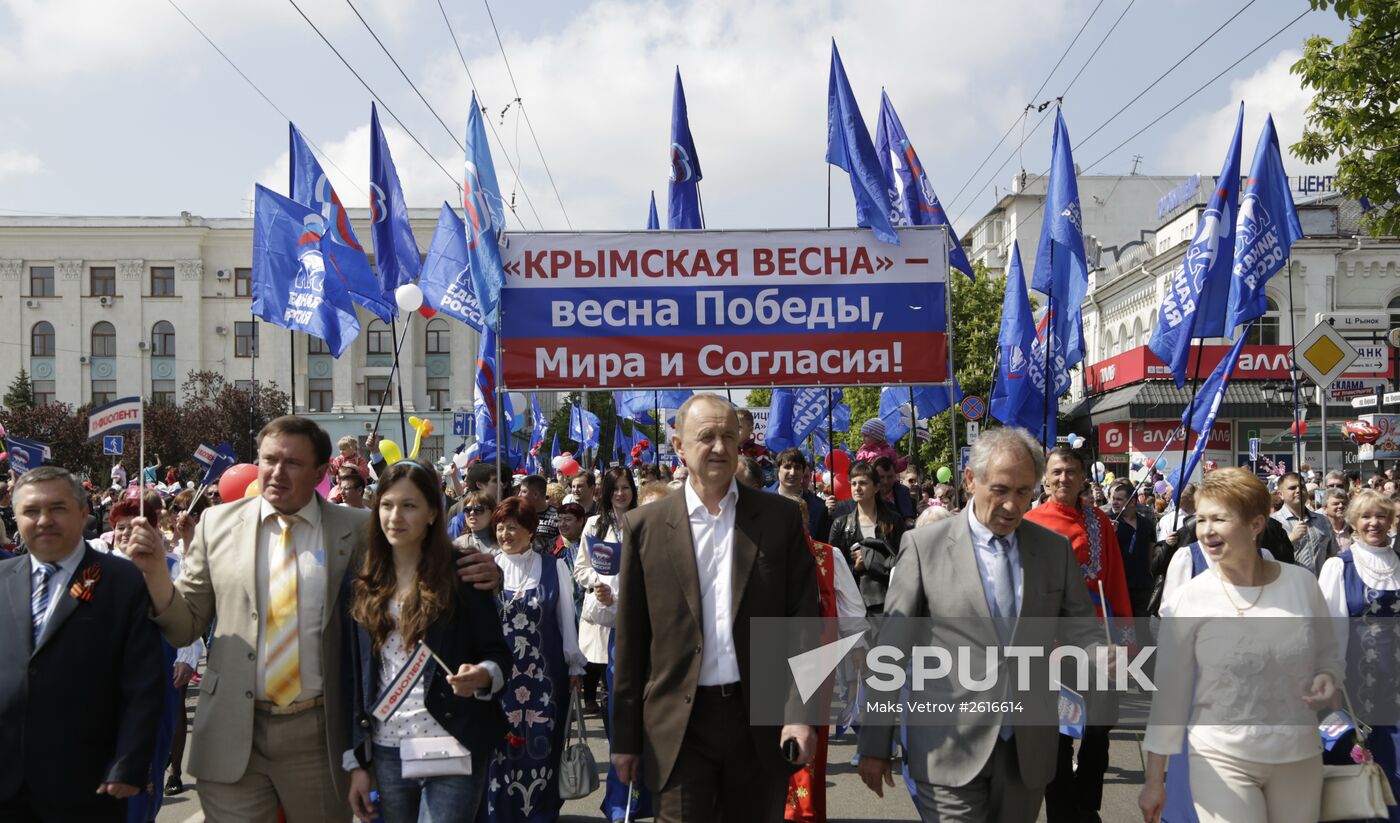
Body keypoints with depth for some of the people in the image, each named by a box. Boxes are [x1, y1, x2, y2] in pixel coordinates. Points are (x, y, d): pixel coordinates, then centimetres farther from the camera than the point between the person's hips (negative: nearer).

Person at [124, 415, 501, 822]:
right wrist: (156, 571, -12)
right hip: (232, 735, 1)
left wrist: (472, 576, -15)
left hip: (319, 734, 0)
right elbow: (185, 627, 6)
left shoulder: (357, 530, -2)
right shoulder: (218, 524, 3)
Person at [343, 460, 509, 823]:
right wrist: (356, 761, 4)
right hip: (386, 752, 3)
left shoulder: (461, 576, -5)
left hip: (454, 750, -3)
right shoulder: (359, 583, 4)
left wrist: (482, 675, -25)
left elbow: (498, 653, -3)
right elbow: (352, 676, 6)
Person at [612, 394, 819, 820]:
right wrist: (625, 737, 3)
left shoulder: (781, 517, 2)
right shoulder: (645, 526, 1)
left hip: (763, 720, 1)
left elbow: (803, 621, 1)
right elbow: (630, 641, 3)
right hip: (679, 726, -1)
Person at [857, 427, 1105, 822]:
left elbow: (1079, 625, 8)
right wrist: (875, 745, -3)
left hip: (1028, 752, 4)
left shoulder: (1056, 549, 5)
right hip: (950, 751, -3)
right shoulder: (924, 545, -5)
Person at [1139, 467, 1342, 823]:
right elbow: (1169, 694, -6)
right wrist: (1154, 781, -2)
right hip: (1221, 759, -3)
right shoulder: (1186, 601, -12)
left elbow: (1327, 654, 12)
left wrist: (1327, 680, -11)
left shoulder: (1302, 583, -5)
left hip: (1300, 757, 3)